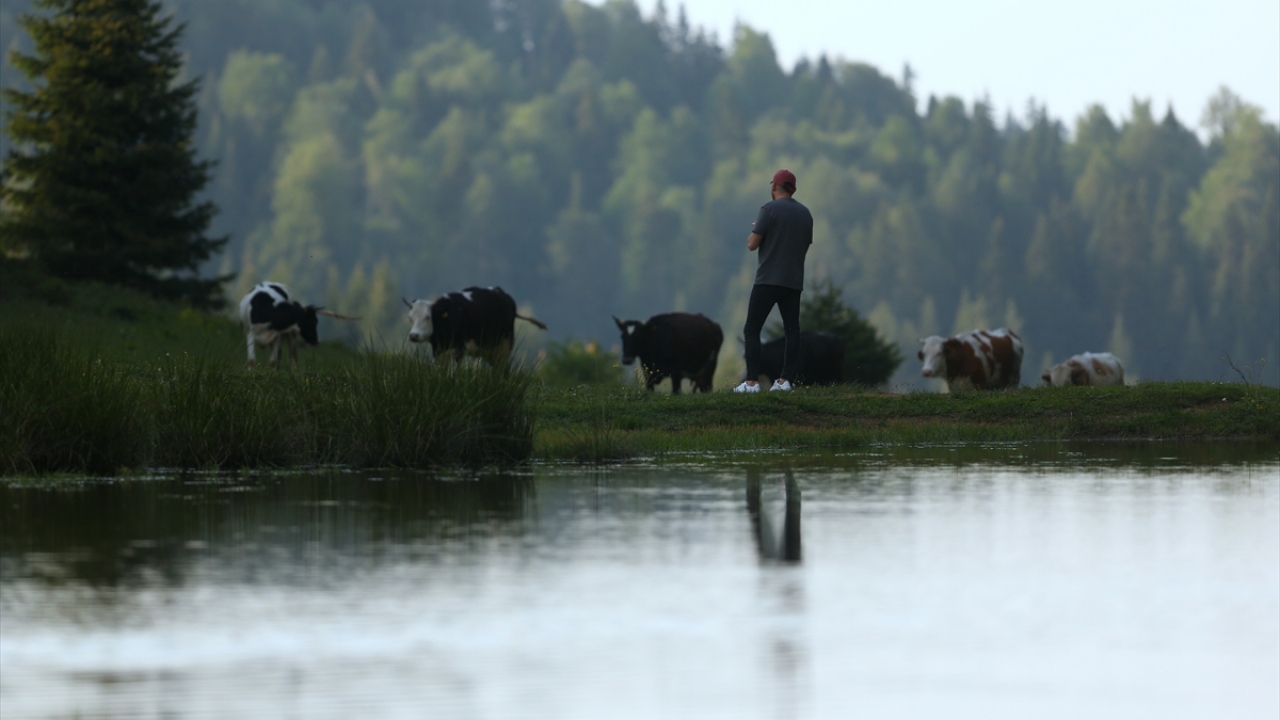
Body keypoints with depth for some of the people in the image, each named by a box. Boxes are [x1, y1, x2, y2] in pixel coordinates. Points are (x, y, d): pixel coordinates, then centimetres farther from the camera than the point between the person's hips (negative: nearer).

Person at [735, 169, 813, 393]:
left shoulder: (770, 209, -8)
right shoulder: (805, 213, 11)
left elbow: (752, 245, -8)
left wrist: (755, 231, 12)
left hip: (768, 280, -6)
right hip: (794, 282, 6)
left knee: (752, 330, -3)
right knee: (792, 330, 8)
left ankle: (752, 382, -12)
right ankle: (785, 379, 1)